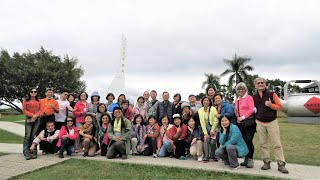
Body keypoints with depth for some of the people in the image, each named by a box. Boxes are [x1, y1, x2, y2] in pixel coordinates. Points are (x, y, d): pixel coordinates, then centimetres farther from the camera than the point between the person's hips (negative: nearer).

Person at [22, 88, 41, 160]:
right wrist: (32, 115, -10)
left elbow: (40, 110, 9)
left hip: (37, 119, 3)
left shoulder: (38, 101, 13)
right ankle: (26, 152, -9)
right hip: (29, 119, -2)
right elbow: (24, 110, 0)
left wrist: (36, 116, -9)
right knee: (27, 135, -9)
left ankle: (31, 150, 9)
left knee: (33, 135, 3)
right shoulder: (26, 101, 6)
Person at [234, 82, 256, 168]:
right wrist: (237, 117, 6)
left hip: (249, 122, -6)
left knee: (248, 140, -11)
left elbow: (251, 109, -10)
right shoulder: (237, 100, 19)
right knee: (243, 141, 8)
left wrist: (243, 117, -11)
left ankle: (250, 159, 1)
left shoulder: (249, 97, 0)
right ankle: (246, 159, 19)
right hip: (240, 123, 6)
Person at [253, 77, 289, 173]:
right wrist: (255, 119, 3)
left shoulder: (272, 94, -1)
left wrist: (270, 105, -19)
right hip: (260, 123, 3)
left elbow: (280, 106, -2)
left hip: (272, 122, -2)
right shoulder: (254, 97, 6)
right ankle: (266, 162, 16)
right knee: (263, 144, 6)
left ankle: (281, 164, 4)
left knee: (277, 144, -2)